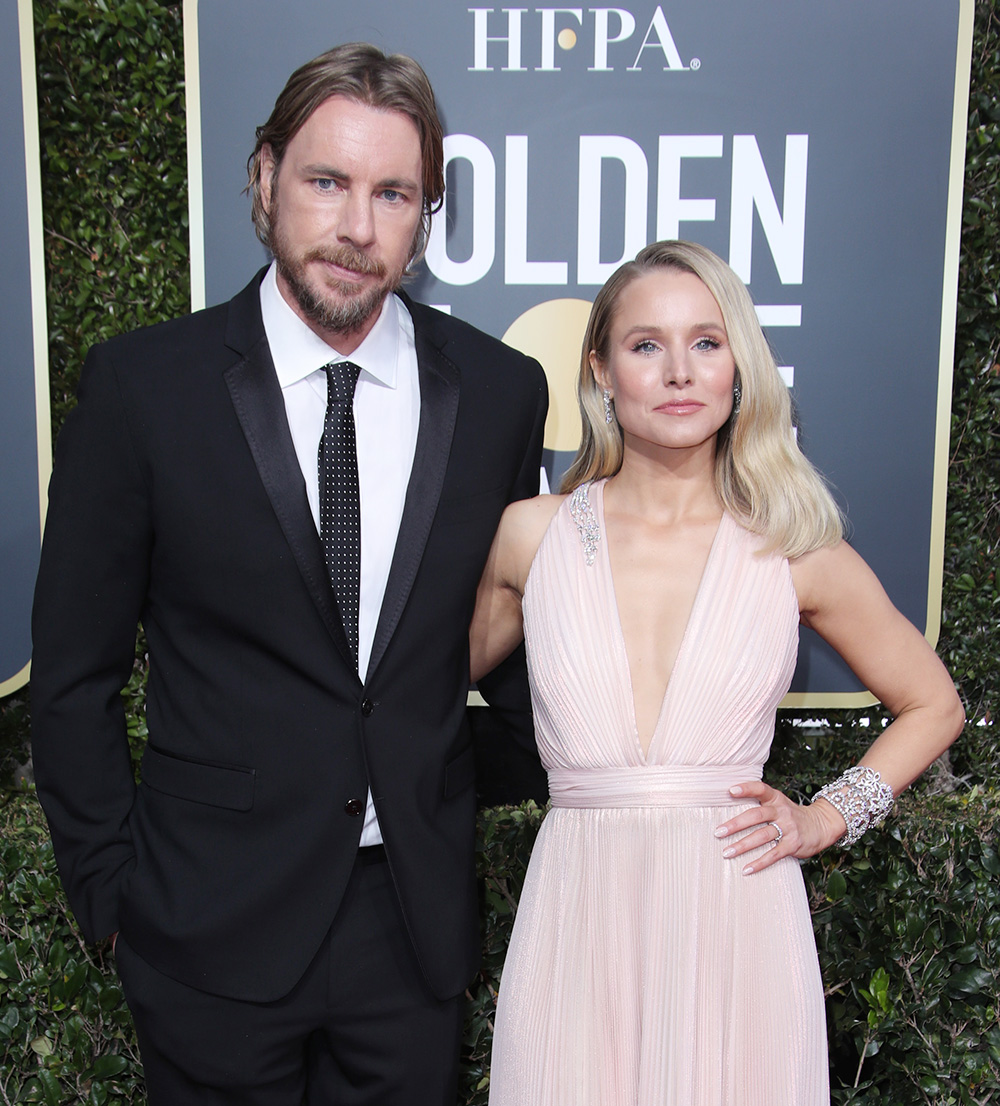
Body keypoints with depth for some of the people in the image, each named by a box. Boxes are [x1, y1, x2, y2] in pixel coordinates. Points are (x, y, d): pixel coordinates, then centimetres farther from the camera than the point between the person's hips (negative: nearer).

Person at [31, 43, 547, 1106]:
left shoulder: (501, 390, -3)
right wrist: (109, 888, -1)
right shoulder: (140, 386, -9)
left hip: (418, 916, 2)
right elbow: (74, 672, -3)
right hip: (215, 926, -1)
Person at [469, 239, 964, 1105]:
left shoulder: (795, 548, -2)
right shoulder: (533, 533, -1)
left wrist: (824, 820, 3)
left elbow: (933, 706, 12)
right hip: (581, 914, 1)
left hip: (737, 919, 0)